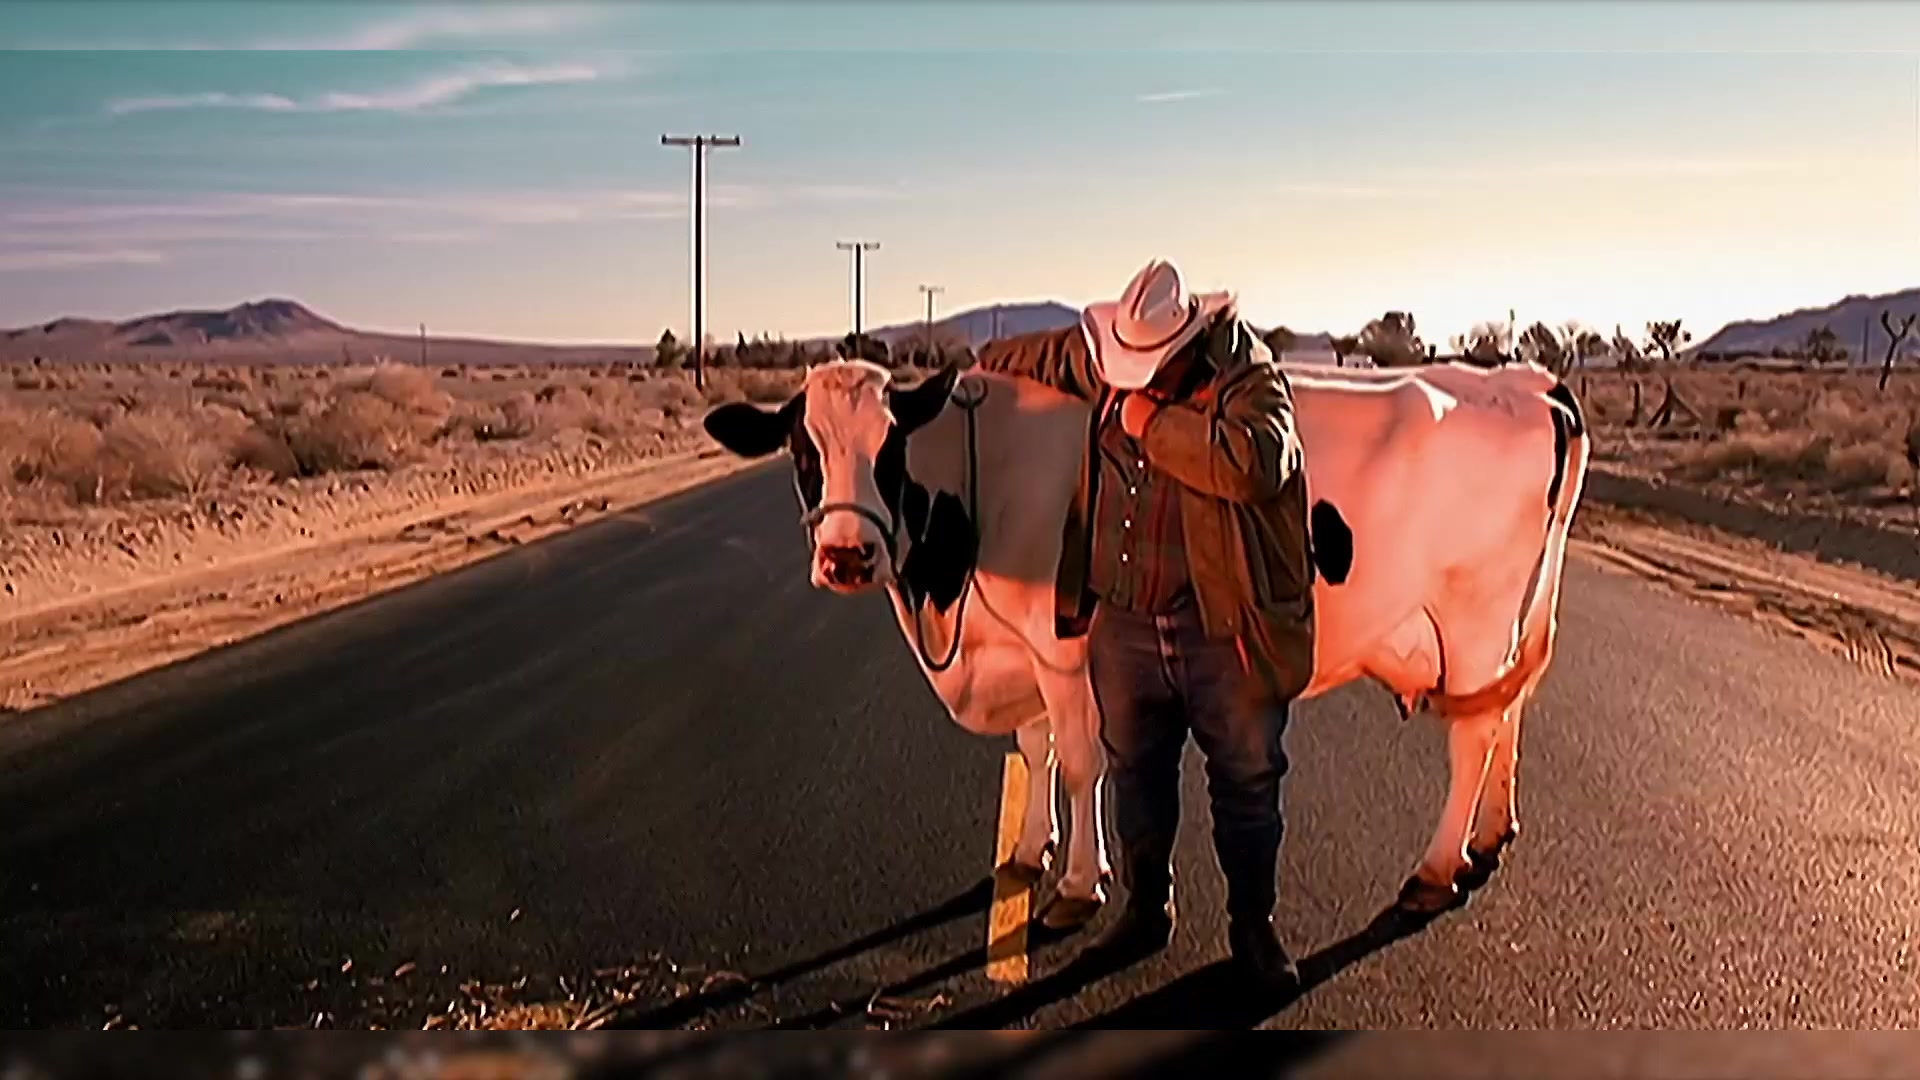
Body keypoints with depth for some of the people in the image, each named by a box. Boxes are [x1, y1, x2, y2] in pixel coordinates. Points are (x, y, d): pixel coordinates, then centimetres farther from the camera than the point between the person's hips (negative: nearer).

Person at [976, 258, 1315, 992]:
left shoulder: (1251, 380, -12)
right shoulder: (1101, 364, 2)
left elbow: (1256, 463, -32)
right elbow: (1031, 355, 22)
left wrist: (1155, 424, -23)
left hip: (1228, 628, -4)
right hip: (1123, 622, 5)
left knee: (1247, 780, 8)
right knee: (1135, 770, 17)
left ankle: (1253, 930, 26)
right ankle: (1145, 910, 36)